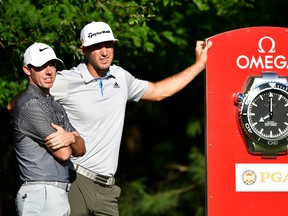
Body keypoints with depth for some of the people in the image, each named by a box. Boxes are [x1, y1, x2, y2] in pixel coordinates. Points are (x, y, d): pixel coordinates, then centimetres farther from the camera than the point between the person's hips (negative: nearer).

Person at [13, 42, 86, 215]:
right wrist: (69, 138, 10)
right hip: (43, 196, -9)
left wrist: (70, 138, -12)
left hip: (59, 195, 9)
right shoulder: (30, 104, -9)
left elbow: (81, 149, 11)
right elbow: (63, 153, -13)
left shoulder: (55, 105, 20)